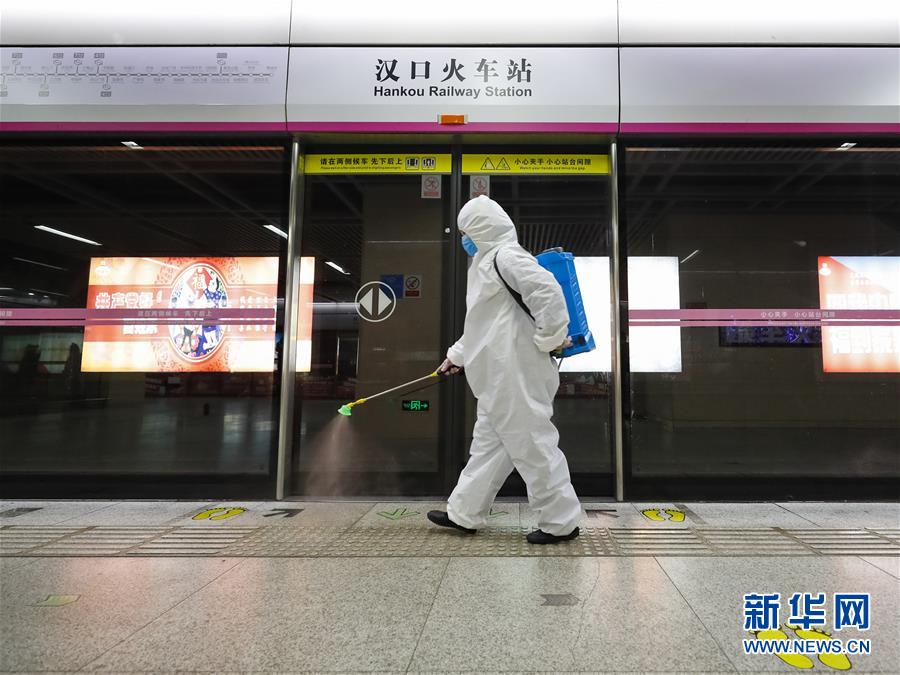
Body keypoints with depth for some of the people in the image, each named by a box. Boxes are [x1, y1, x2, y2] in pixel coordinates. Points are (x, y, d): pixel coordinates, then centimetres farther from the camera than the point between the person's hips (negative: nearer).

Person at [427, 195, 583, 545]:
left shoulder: (505, 256, -11)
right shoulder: (489, 260, 22)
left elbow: (547, 290, -26)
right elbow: (482, 322, 27)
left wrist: (550, 339, -18)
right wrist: (456, 356, 28)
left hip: (516, 374, -11)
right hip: (501, 376, 11)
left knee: (531, 443, -2)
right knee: (487, 442, 15)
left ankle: (561, 521, 12)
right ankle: (464, 513, 28)